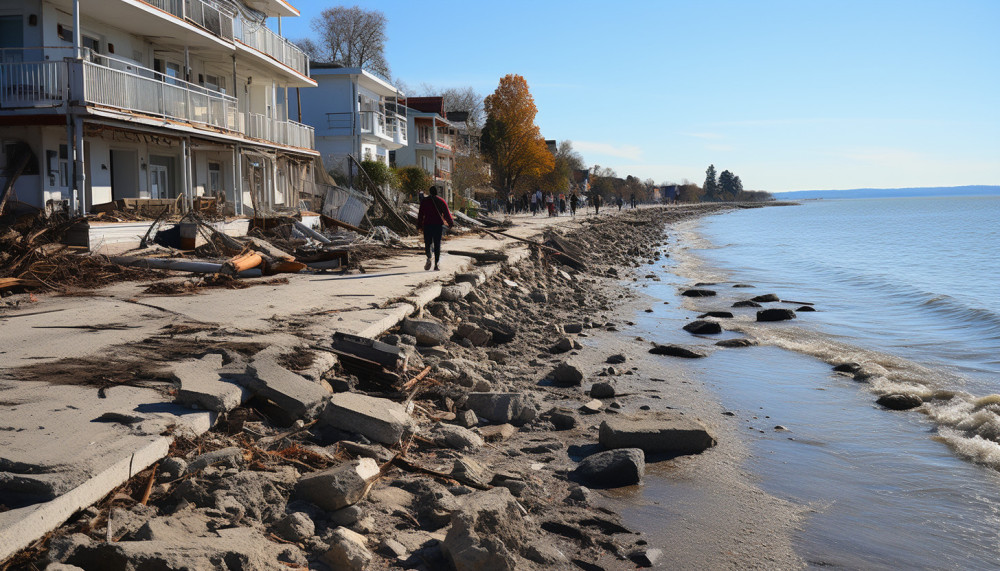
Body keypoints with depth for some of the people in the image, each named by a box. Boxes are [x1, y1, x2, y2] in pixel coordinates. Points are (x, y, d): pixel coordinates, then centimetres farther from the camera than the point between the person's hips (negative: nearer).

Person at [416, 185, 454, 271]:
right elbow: (447, 214, 5)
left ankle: (429, 257, -24)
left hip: (427, 225, 0)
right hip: (439, 225, 0)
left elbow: (421, 214, 2)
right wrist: (451, 223, 16)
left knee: (427, 243, 6)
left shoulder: (424, 201, 3)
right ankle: (436, 264, -1)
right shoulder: (442, 201, 4)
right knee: (437, 245, 4)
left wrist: (419, 225, 11)